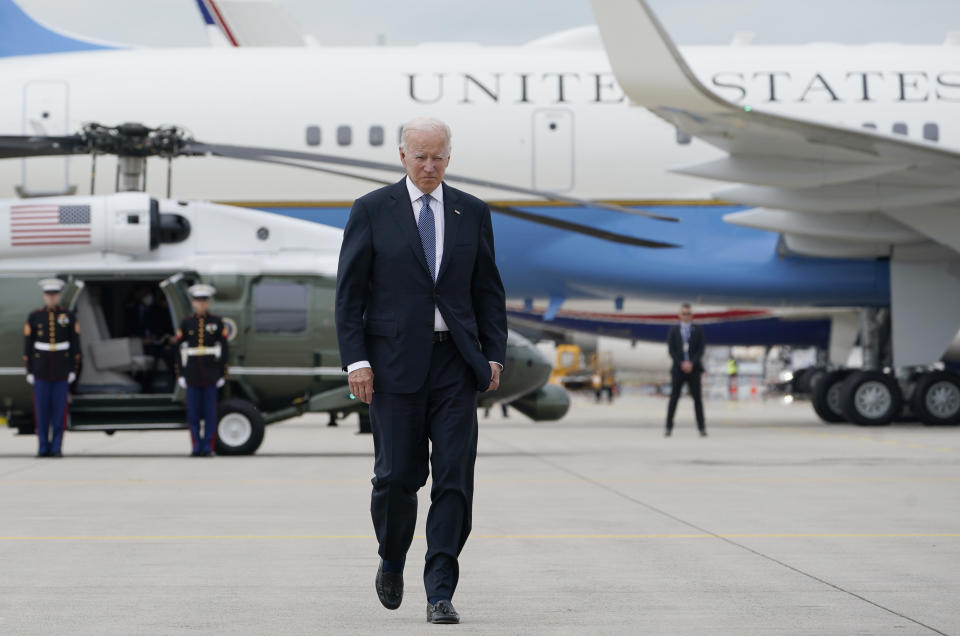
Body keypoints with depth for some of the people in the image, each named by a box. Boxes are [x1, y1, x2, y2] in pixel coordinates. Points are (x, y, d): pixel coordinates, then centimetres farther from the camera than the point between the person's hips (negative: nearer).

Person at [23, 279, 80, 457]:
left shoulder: (69, 316, 1)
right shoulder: (34, 317, 0)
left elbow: (75, 344, 2)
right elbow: (28, 345, 2)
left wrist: (74, 370, -3)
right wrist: (29, 371, -3)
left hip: (62, 369, 0)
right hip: (41, 369, 0)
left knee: (60, 408, -1)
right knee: (42, 409, 1)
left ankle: (57, 447, 5)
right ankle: (43, 447, 9)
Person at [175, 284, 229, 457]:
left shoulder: (217, 322, 3)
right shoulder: (186, 323, 5)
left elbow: (224, 349, 3)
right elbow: (179, 349, 5)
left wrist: (222, 374, -2)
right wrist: (180, 374, -1)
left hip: (211, 375, -1)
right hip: (192, 375, 1)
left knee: (210, 412, -1)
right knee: (193, 413, 2)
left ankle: (208, 447, 3)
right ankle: (197, 447, 9)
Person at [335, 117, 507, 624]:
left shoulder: (472, 213, 9)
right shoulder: (372, 211, 1)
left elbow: (488, 291, 13)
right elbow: (349, 292, -1)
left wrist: (494, 355, 3)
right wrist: (355, 359, -10)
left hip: (456, 363, 2)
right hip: (394, 363, -2)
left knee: (455, 476, -5)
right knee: (398, 474, 0)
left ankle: (440, 593, -2)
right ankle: (391, 562, 28)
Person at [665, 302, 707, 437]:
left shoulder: (698, 330, 6)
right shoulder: (673, 330, 7)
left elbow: (701, 349, -1)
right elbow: (671, 350, 0)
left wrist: (691, 363, -13)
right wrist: (682, 364, -10)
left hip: (693, 369, 0)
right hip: (678, 369, 0)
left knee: (697, 398, -1)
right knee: (674, 398, -1)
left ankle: (702, 428, -1)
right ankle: (669, 427, 1)